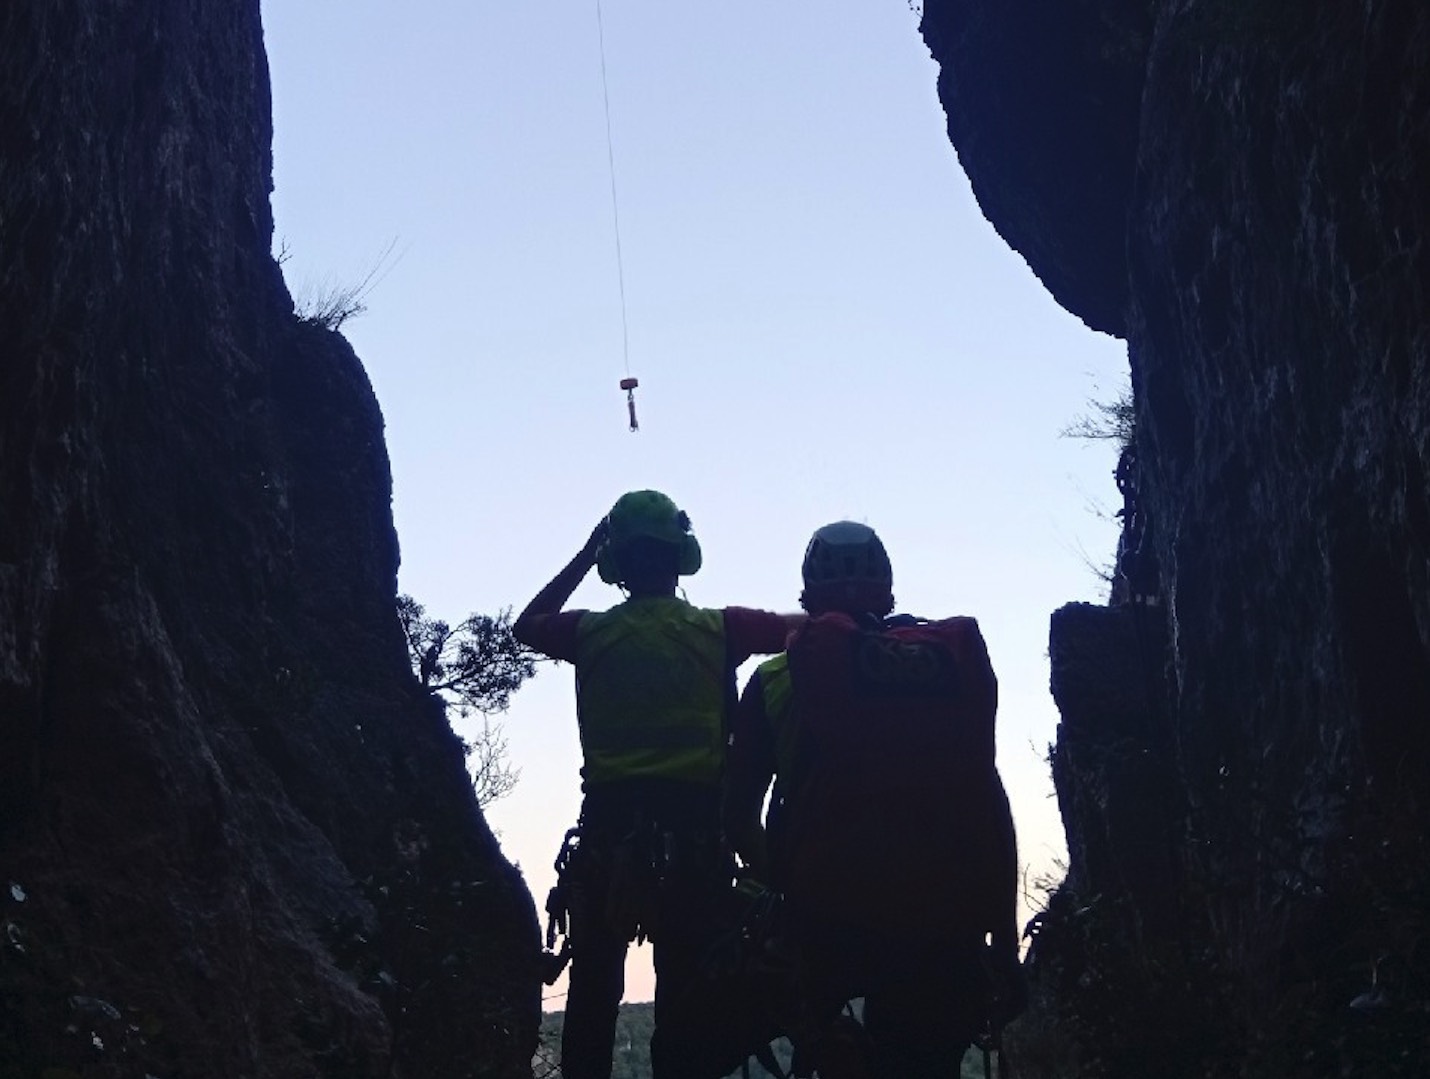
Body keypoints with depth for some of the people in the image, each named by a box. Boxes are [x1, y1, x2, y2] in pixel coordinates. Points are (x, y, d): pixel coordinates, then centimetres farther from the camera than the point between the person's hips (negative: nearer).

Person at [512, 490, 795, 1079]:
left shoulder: (591, 632, 5)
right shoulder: (718, 630, 1)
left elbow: (525, 625, 25)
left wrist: (584, 555, 25)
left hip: (609, 821, 1)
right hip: (695, 824, -1)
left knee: (594, 986, 7)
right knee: (684, 988, 0)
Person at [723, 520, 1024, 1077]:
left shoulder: (777, 679, 6)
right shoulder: (956, 660, 9)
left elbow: (739, 814, 5)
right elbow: (991, 807, 6)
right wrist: (1005, 943, 9)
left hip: (829, 919, -1)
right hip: (945, 927, 2)